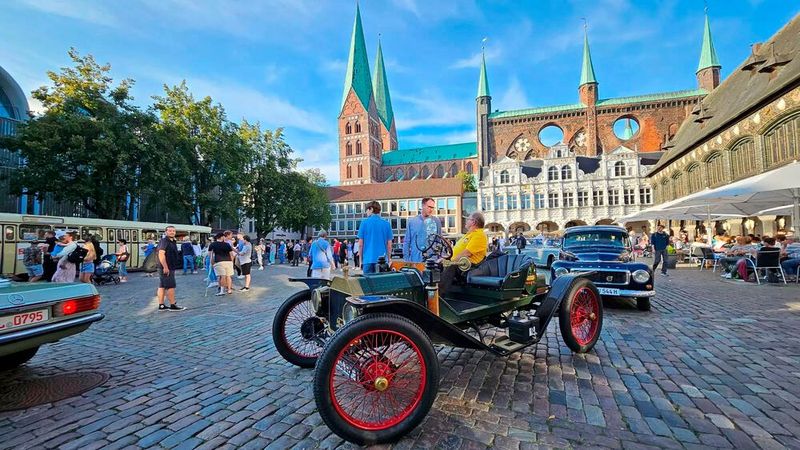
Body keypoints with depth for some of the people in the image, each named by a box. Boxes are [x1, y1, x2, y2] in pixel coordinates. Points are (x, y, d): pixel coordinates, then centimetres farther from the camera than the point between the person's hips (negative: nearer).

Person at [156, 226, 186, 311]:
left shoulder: (173, 242, 18)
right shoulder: (164, 241, -12)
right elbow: (161, 254, -22)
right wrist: (165, 267, -26)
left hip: (170, 268, 10)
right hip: (166, 268, -10)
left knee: (162, 286, 11)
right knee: (171, 286, -5)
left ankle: (161, 305, 15)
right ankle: (173, 305, 0)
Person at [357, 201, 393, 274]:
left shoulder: (364, 222, -2)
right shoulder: (386, 224, 3)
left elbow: (360, 244, -1)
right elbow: (389, 245, 4)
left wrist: (361, 259, 10)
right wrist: (388, 260, 14)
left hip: (368, 259, -1)